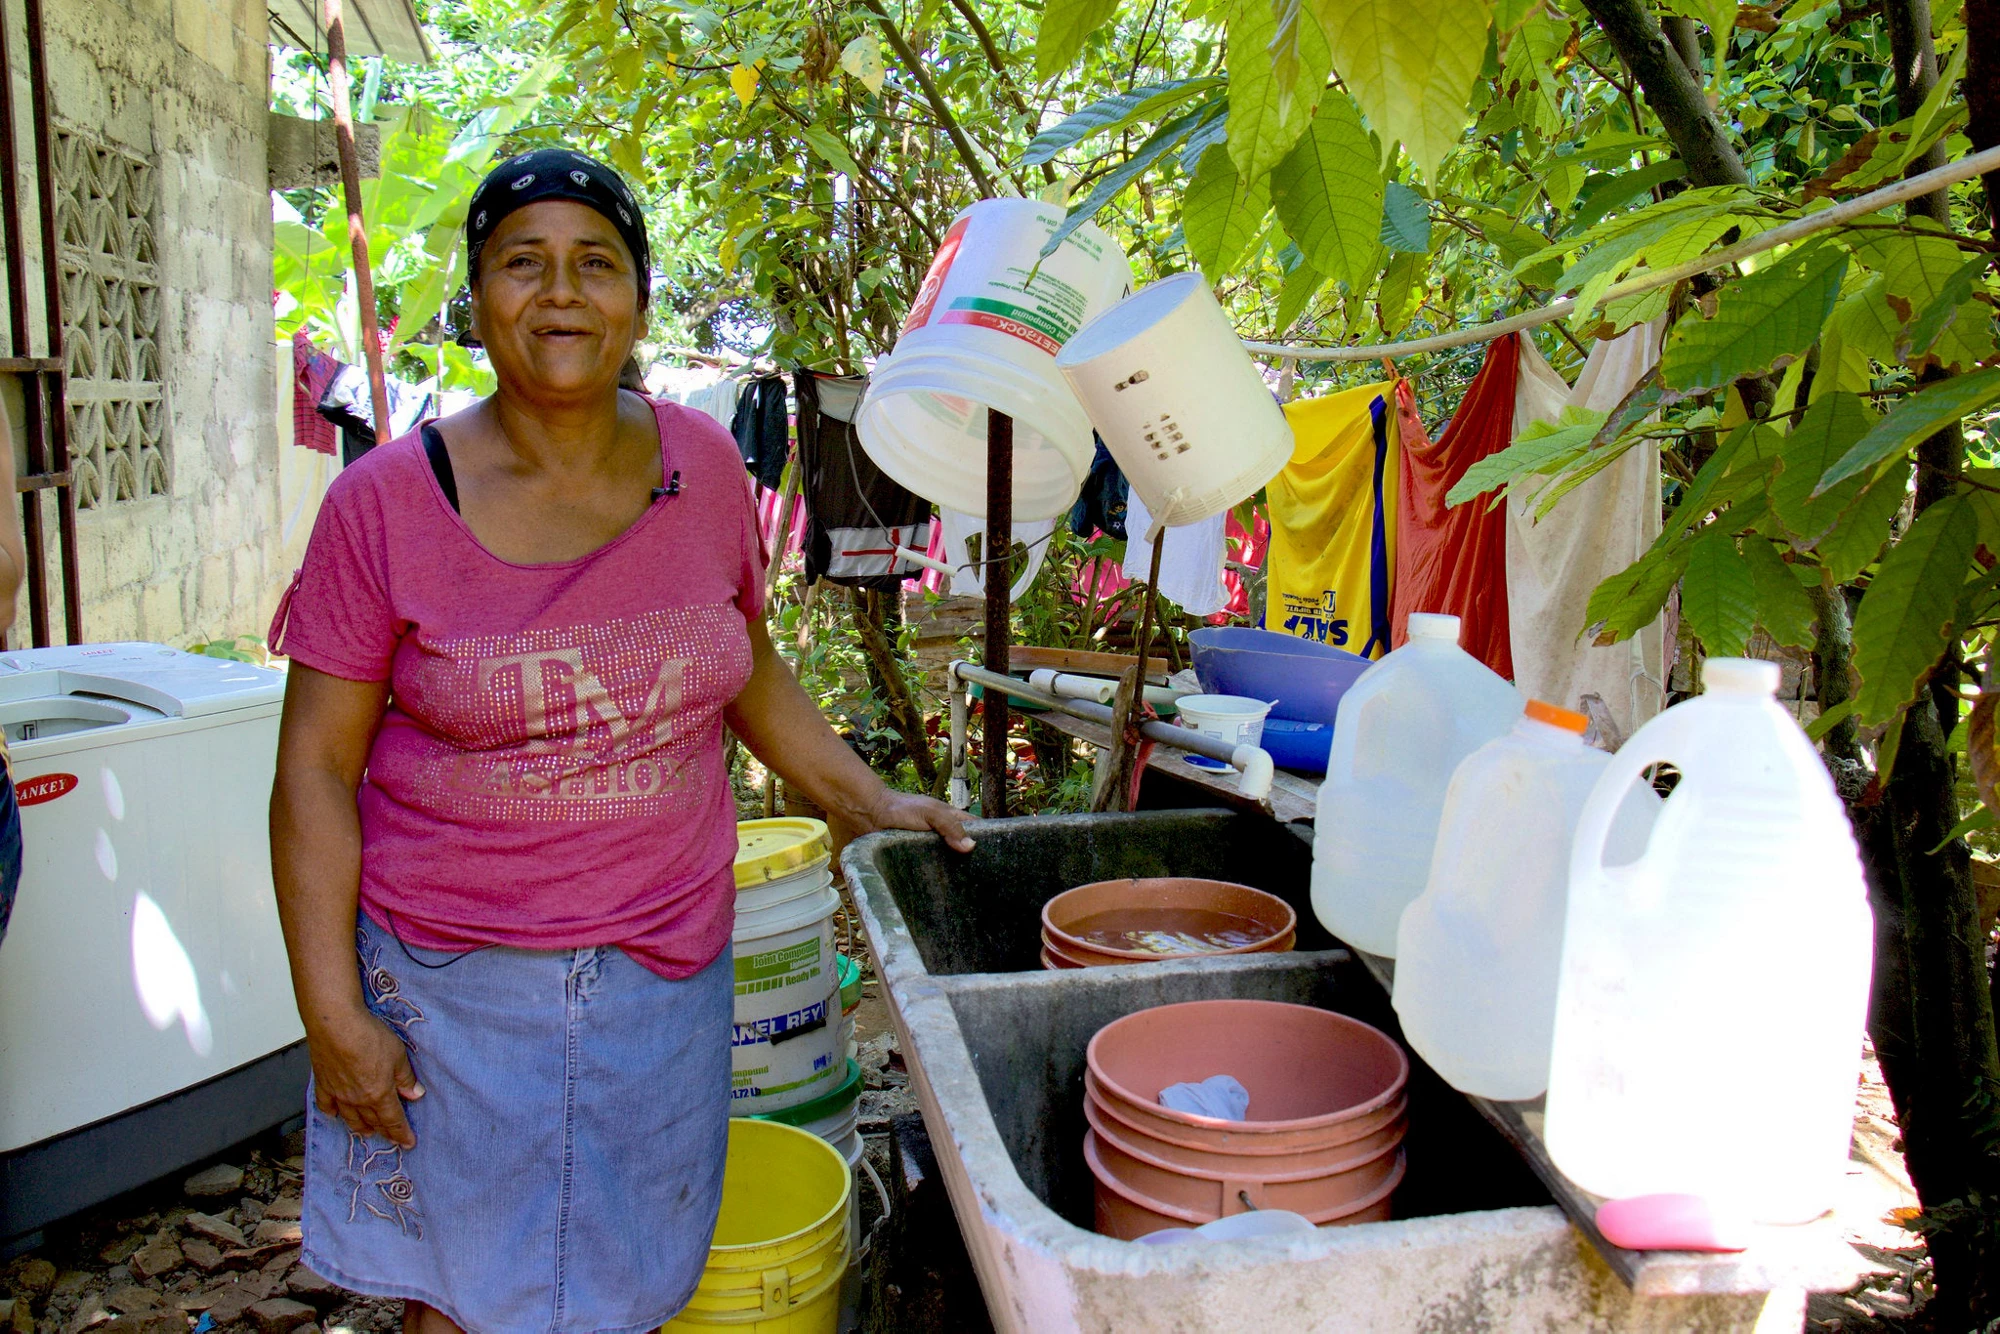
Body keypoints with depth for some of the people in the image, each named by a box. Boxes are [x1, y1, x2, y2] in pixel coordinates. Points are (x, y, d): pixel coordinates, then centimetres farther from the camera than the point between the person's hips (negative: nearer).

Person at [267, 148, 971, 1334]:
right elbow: (316, 768, -7)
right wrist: (334, 1014, -10)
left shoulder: (704, 467, -1)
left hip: (665, 970, 3)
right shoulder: (389, 501, -10)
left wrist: (869, 803, 8)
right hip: (456, 982, -2)